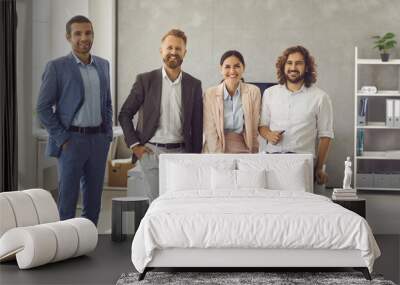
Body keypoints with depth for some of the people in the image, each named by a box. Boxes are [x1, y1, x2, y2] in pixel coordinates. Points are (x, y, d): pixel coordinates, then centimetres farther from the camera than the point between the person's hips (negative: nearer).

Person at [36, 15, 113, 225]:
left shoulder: (103, 65, 10)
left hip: (98, 140, 5)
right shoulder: (56, 67, -5)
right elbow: (43, 108, -6)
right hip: (71, 140, -5)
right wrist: (62, 139, -11)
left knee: (94, 198, 9)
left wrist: (108, 134, 9)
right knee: (68, 199, -1)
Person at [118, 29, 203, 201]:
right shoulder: (145, 80, 1)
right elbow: (124, 114, 6)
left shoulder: (194, 85, 7)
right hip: (152, 152, -2)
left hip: (181, 153, 2)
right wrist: (134, 145, -2)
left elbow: (197, 126, 10)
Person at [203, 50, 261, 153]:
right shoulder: (210, 94, -3)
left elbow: (254, 129, -1)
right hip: (215, 150, 0)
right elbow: (210, 131, -5)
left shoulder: (253, 92, -2)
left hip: (243, 150, 1)